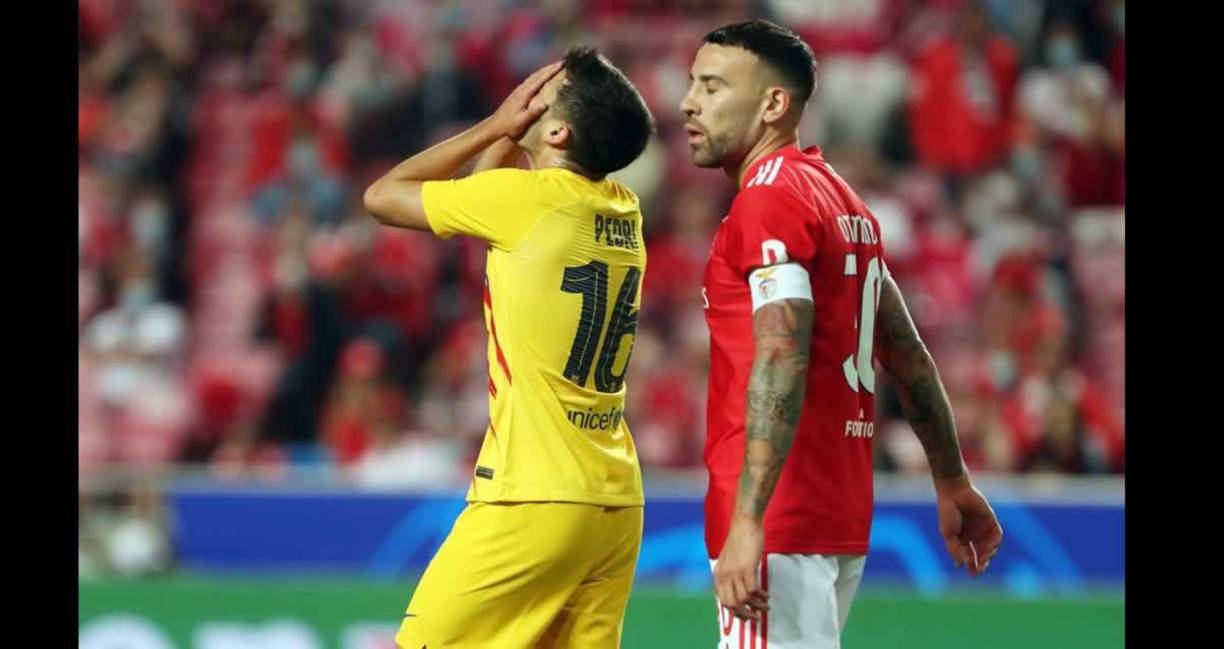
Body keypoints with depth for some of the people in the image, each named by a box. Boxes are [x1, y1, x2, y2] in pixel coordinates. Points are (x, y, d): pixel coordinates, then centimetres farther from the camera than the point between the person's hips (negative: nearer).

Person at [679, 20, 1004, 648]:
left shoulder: (768, 198, -11)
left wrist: (748, 521, -27)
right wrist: (952, 483, 29)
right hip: (842, 517, 9)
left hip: (779, 525, -9)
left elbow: (781, 365, -21)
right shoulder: (843, 199, 17)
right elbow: (909, 356, 23)